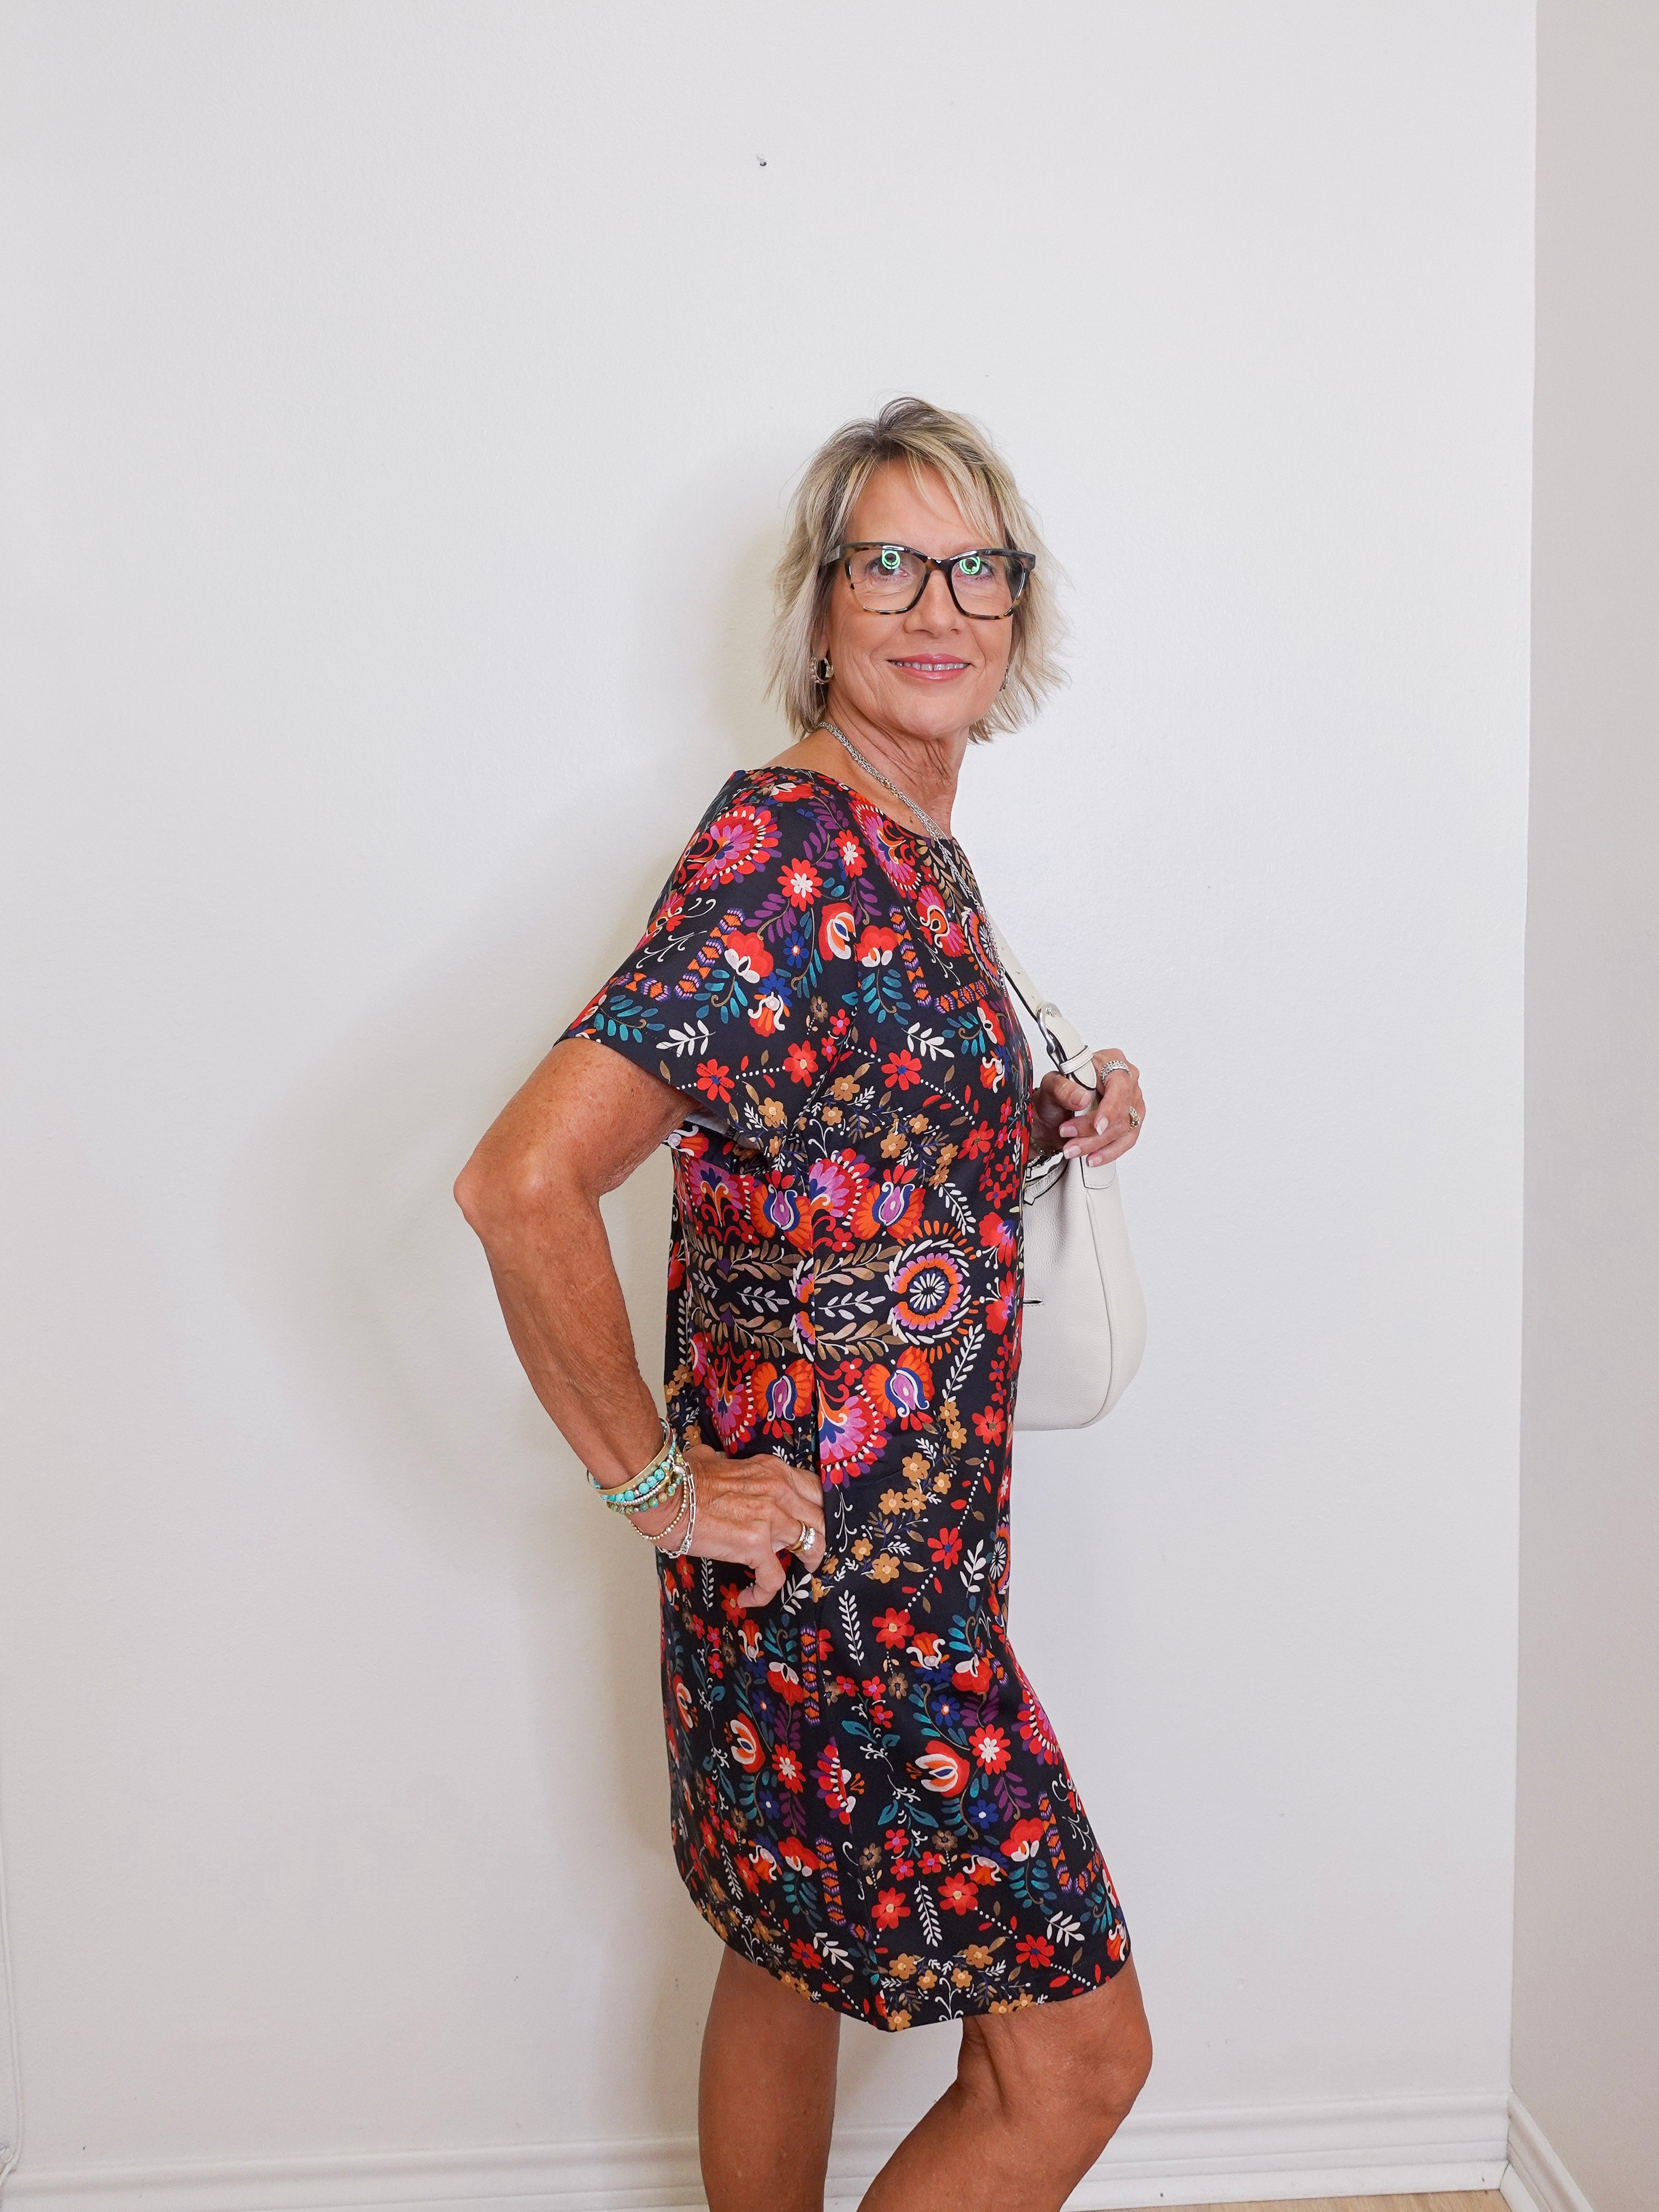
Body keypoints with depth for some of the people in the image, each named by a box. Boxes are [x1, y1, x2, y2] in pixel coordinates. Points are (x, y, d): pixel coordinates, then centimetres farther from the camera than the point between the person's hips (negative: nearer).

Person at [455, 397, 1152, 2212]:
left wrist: (1040, 1133, 4)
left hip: (907, 1541, 9)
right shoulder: (784, 856, -21)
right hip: (842, 1566, -9)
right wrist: (659, 1487, -21)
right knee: (1074, 2057, 2)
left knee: (790, 1962, 23)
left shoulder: (914, 853, 9)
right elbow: (521, 1184, -29)